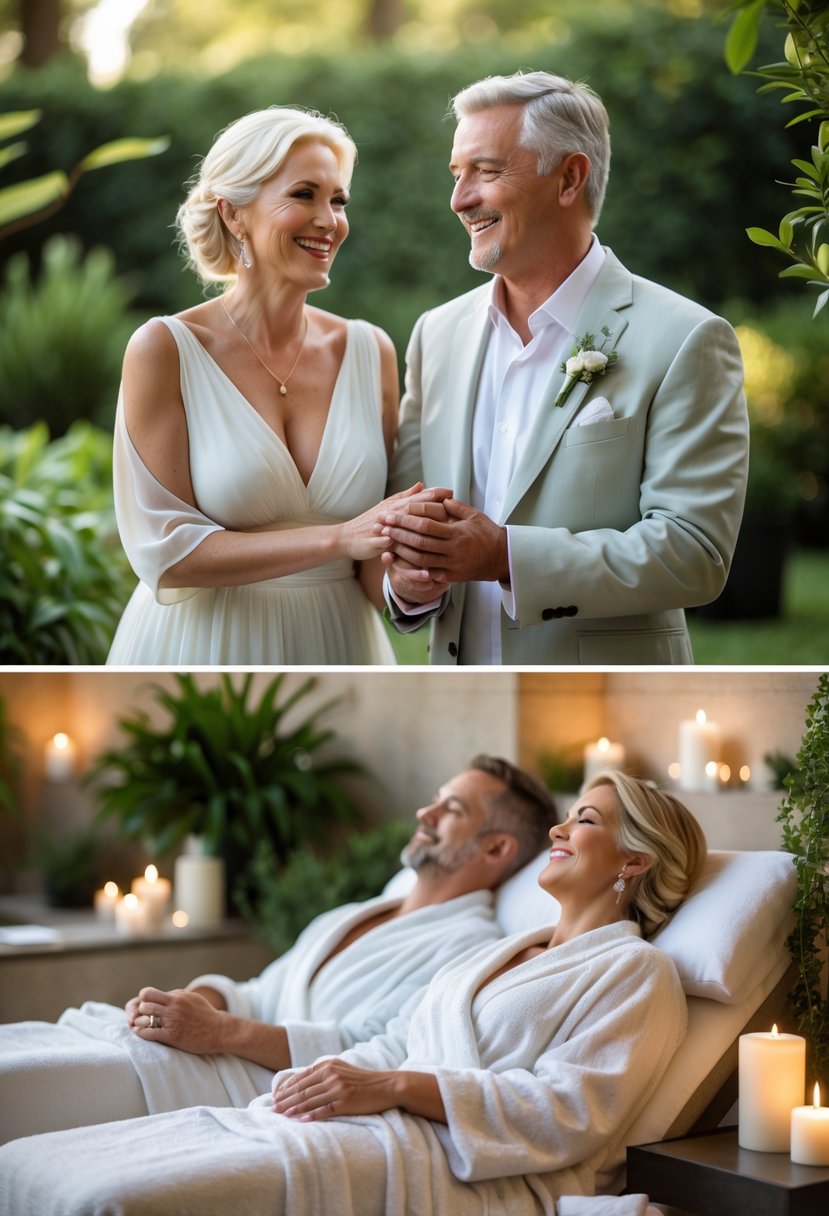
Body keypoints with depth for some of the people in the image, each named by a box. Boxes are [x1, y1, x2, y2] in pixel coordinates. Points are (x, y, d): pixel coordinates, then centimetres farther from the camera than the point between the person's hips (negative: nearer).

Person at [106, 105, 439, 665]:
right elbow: (164, 552, -17)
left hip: (336, 642, 4)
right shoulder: (164, 349, -11)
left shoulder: (371, 351, -1)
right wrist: (338, 538, -24)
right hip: (204, 647, -3)